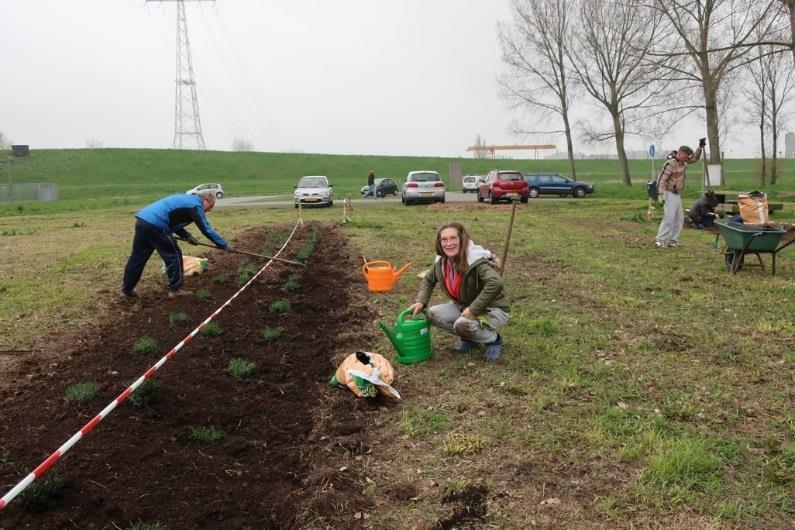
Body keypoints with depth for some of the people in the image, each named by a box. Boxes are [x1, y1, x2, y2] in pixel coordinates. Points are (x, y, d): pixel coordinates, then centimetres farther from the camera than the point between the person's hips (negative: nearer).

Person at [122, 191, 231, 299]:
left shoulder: (187, 200, 25)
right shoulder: (196, 205, -2)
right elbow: (207, 229, -5)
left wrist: (186, 235, 16)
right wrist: (225, 246, 2)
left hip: (142, 219, 9)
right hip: (154, 225, -9)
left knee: (137, 257, 17)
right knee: (174, 255, 4)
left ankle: (127, 289, 27)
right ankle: (175, 289, 11)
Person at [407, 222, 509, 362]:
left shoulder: (475, 261, -30)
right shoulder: (441, 261, -7)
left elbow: (496, 283, -45)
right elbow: (428, 280, 13)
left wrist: (473, 309, -39)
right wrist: (420, 301, -4)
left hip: (492, 310, -7)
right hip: (465, 306, 7)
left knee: (462, 324, -34)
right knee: (433, 314, -10)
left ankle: (493, 340, -2)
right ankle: (469, 336, 10)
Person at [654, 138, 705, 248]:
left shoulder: (683, 162, 9)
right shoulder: (671, 164, -16)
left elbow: (695, 158, 27)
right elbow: (662, 180, -20)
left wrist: (700, 147, 13)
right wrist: (661, 195, -26)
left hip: (677, 194, 9)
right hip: (670, 194, -9)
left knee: (679, 219, 10)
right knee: (669, 218, -14)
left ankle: (673, 240, 15)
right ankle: (659, 240, -11)